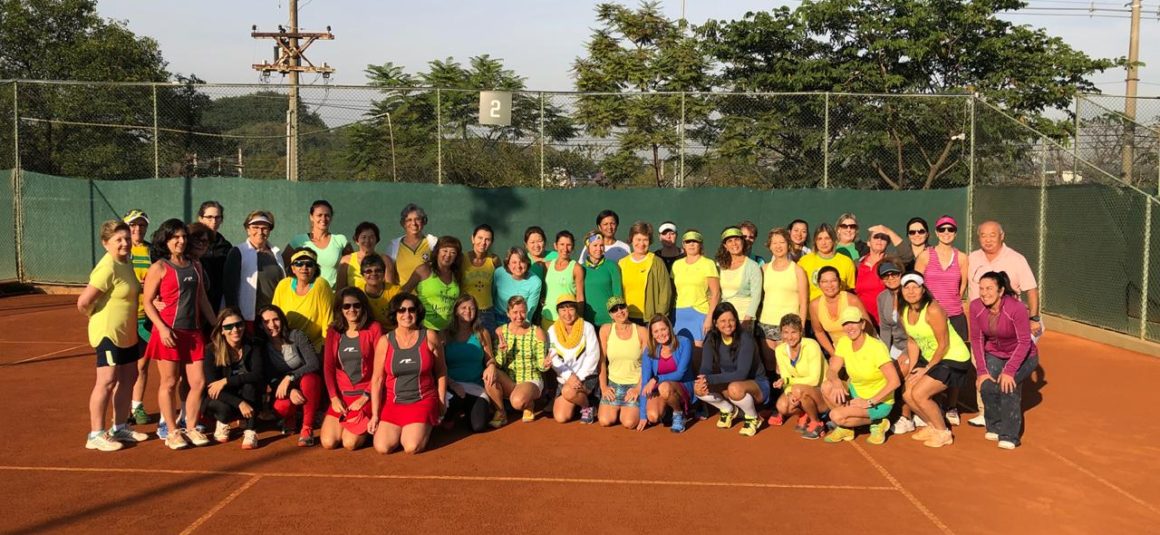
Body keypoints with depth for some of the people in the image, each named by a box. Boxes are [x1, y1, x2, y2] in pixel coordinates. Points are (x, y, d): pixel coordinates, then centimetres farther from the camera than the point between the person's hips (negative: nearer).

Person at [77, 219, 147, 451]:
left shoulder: (126, 262, 7)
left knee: (129, 377, 14)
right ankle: (96, 435, 2)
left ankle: (120, 427, 26)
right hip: (109, 333, -9)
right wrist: (99, 319, -5)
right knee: (107, 381, -7)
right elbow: (83, 302, -22)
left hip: (128, 334, 9)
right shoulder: (107, 268, -20)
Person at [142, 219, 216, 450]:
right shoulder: (159, 268, -3)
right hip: (169, 333, -5)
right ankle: (172, 432, 14)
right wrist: (162, 328, -17)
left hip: (193, 333, 5)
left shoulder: (195, 266, 14)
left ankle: (191, 428, 20)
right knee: (169, 382, 3)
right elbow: (147, 301, -6)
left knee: (198, 382, 4)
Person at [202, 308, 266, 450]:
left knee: (250, 384, -31)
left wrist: (226, 381, -32)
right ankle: (222, 424, 3)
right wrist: (239, 403, -35)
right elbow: (211, 386, -23)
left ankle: (250, 432, -28)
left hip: (249, 399, 1)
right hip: (221, 400, -1)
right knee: (225, 408, -35)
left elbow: (258, 376, -27)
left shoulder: (253, 347, -13)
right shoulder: (212, 351, -15)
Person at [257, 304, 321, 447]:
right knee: (280, 407, -32)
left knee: (308, 379, -37)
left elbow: (314, 364, -20)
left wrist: (289, 378, -30)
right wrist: (290, 391, -27)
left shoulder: (296, 336, -13)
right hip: (286, 390, 2)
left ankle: (307, 428, -23)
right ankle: (291, 418, 8)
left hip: (308, 385, -2)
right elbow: (270, 378, -9)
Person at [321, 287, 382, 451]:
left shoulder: (373, 328, -3)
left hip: (366, 396, -3)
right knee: (328, 442, -10)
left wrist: (365, 397, -11)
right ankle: (347, 424, 20)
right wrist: (334, 398, -6)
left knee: (350, 443, -16)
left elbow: (380, 367, -6)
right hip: (341, 396, 4)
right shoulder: (333, 331, 8)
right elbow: (328, 367, 5)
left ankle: (366, 427, 16)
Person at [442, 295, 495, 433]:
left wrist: (491, 366, -10)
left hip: (476, 386, 1)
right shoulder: (446, 335, 3)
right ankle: (450, 415, 5)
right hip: (451, 385, -1)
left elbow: (489, 359, 15)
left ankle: (464, 410, 16)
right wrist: (452, 384, -17)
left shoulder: (482, 333, 9)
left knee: (478, 425, -20)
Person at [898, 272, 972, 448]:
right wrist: (912, 369, 0)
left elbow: (943, 345, -21)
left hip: (953, 358, -8)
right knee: (908, 395, 1)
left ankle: (943, 433, 3)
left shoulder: (933, 310, -26)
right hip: (929, 357, 8)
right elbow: (912, 342, 7)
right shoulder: (904, 312, -2)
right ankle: (932, 426, 26)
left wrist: (926, 369, -14)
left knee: (918, 394, -18)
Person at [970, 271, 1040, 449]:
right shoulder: (976, 307, -16)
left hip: (1023, 356, -3)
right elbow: (976, 339, -7)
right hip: (994, 354, 3)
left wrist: (1009, 371, -29)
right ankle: (995, 426, 7)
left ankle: (1009, 435, -11)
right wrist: (981, 371, -12)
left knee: (1008, 385, -26)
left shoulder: (1016, 308, -29)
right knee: (986, 386, -19)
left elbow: (1024, 342, -23)